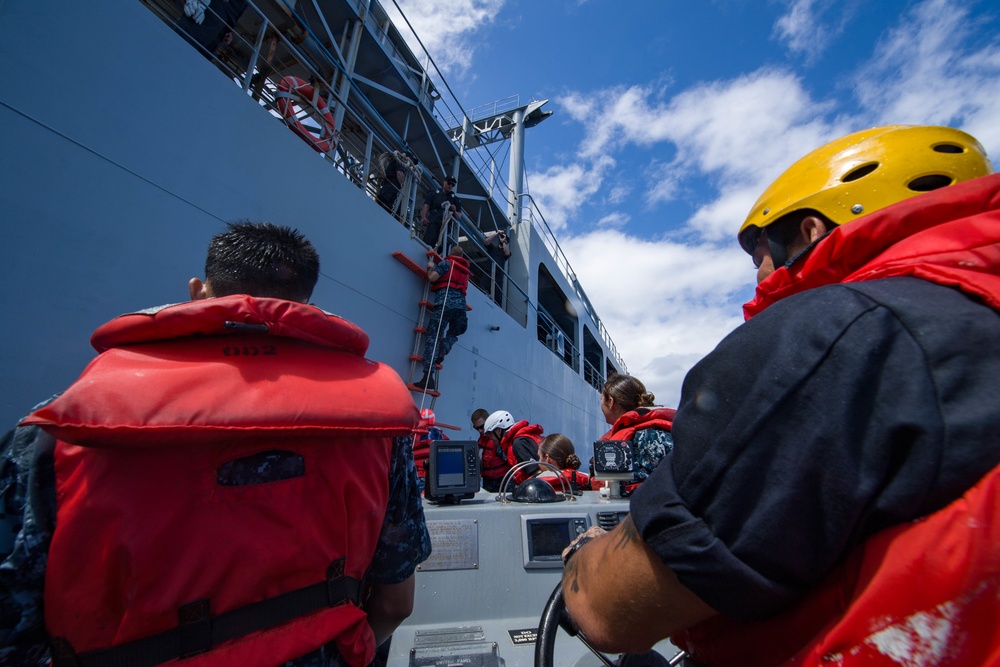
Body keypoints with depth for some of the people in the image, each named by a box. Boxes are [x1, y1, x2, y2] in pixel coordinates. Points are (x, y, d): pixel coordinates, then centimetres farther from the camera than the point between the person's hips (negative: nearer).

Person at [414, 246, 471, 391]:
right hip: (461, 304, 5)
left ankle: (429, 376, -21)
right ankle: (444, 348, -8)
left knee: (433, 336, -8)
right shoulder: (465, 270, 27)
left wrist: (431, 267, 20)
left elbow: (432, 277, -3)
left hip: (445, 302, -5)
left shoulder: (446, 262, 9)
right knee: (453, 334, 27)